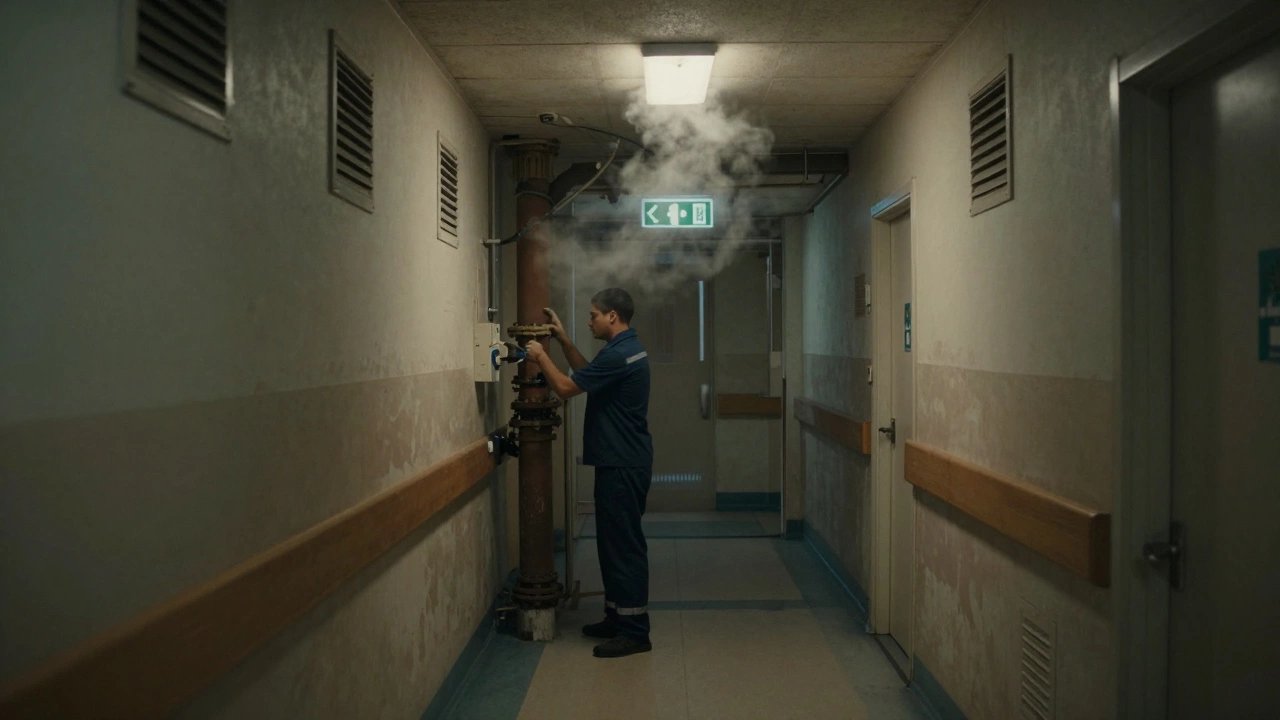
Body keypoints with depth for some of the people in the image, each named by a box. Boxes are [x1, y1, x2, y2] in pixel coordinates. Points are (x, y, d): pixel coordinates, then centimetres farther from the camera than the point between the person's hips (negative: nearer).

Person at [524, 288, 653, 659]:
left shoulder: (619, 354, -20)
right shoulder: (625, 348, 12)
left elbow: (566, 387, -16)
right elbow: (587, 374, 27)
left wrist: (541, 356, -1)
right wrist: (563, 340, 20)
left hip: (623, 466, -11)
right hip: (620, 462, 11)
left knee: (624, 545, -4)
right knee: (614, 541, 16)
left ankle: (634, 632, 3)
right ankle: (618, 618, 26)